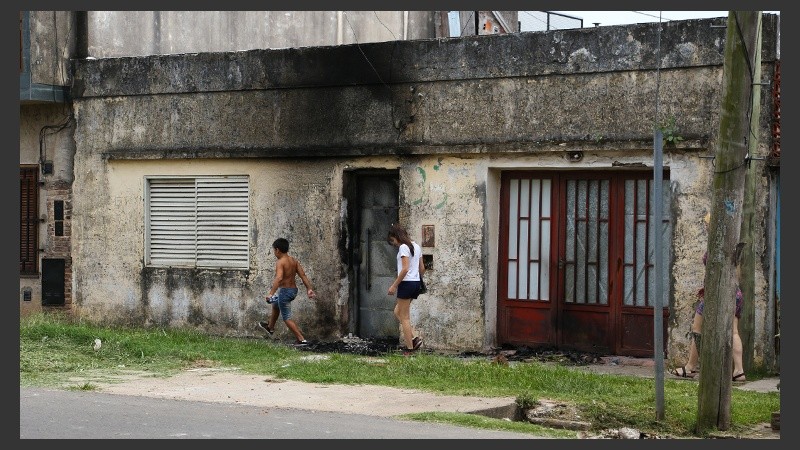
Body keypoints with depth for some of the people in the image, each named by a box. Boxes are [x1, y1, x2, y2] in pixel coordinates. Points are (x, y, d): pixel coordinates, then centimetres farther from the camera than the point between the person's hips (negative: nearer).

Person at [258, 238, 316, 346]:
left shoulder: (280, 262, -19)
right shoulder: (294, 261, 5)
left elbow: (279, 278, -33)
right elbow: (303, 275, 0)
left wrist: (271, 293, -39)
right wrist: (310, 289, -1)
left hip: (284, 291, -9)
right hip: (293, 289, 9)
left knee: (287, 318, 2)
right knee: (275, 305, 33)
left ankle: (301, 339, -4)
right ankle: (270, 327, 52)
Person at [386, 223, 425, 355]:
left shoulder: (403, 247, -13)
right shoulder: (416, 246, 14)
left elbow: (405, 269, -21)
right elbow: (422, 268, 16)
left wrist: (394, 285, -17)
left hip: (406, 283, -9)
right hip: (416, 283, 9)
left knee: (404, 317, 0)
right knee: (397, 312, 16)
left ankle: (409, 348, 0)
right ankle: (414, 338, 3)